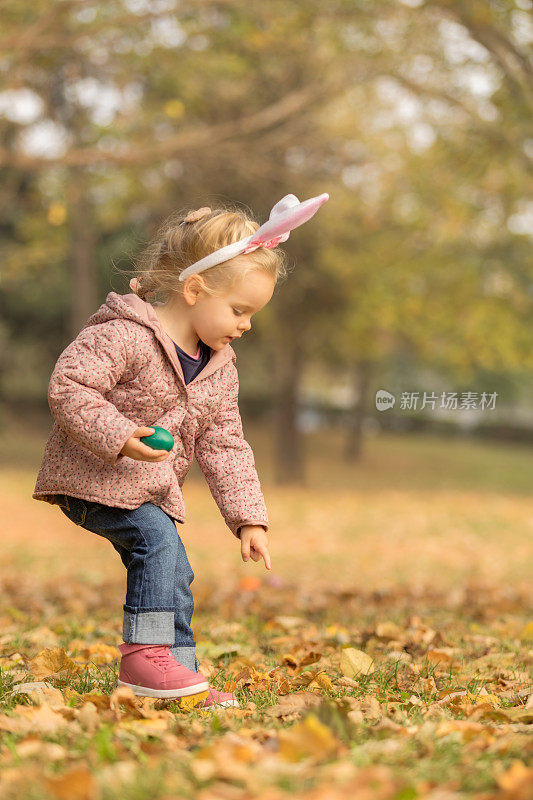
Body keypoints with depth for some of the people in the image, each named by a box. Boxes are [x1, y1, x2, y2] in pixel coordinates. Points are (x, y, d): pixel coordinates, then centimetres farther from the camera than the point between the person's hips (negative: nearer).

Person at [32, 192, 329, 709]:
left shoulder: (220, 366, 6)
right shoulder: (124, 336, -20)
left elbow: (224, 447, 9)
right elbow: (67, 387, -24)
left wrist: (249, 519, 3)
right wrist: (119, 437, -35)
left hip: (154, 491, 8)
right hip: (91, 479, -8)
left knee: (171, 573, 7)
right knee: (157, 539, -24)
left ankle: (178, 670, 18)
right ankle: (144, 653, -19)